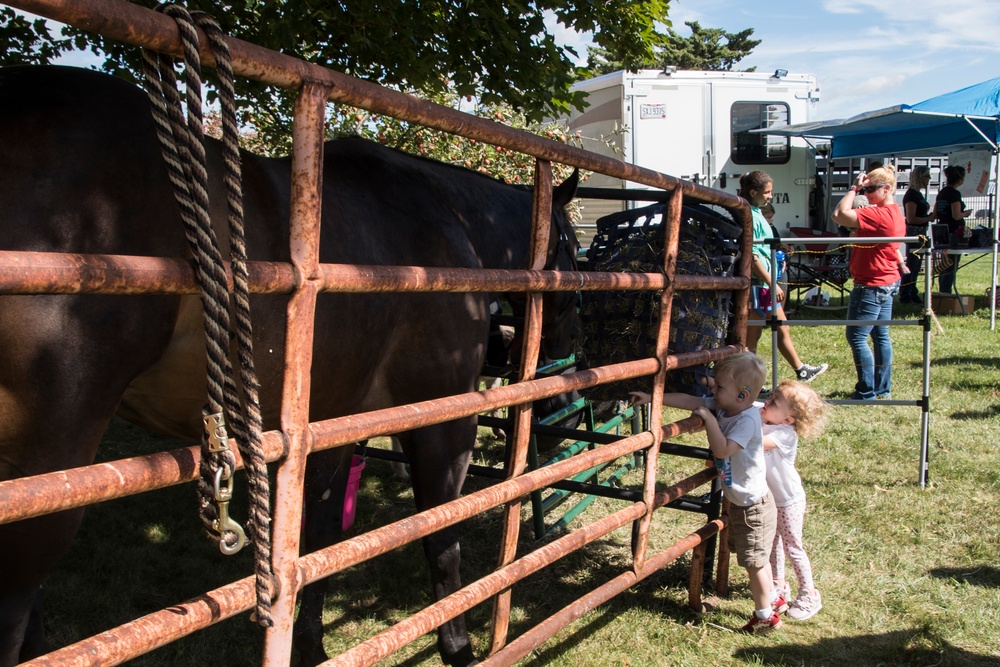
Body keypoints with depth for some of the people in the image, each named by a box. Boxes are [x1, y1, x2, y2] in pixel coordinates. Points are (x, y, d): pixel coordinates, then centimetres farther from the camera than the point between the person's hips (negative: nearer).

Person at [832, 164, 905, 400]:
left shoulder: (879, 214, -22)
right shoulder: (895, 213, 12)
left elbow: (840, 215, -28)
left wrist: (853, 189, -19)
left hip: (870, 286, -11)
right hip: (887, 282, 11)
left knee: (856, 337, -5)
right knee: (881, 336, 14)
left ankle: (866, 392, -2)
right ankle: (883, 389, 21)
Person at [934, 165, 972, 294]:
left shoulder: (941, 193, 11)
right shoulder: (955, 194, -15)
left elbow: (935, 213, 15)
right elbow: (956, 216, -20)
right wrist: (966, 213, -1)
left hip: (943, 233, 9)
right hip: (954, 233, -9)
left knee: (945, 265, 16)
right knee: (952, 267, -2)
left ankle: (942, 293, 22)